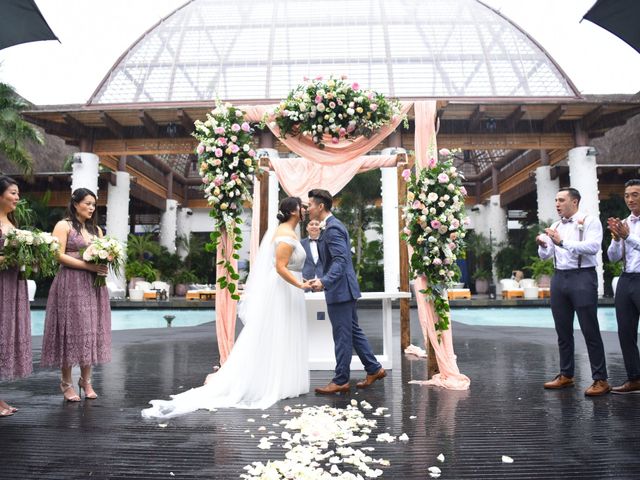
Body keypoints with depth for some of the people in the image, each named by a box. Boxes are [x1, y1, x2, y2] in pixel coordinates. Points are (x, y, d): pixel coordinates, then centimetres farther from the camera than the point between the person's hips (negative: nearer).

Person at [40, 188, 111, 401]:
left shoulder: (96, 229, 18)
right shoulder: (63, 226, 0)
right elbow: (59, 256, -10)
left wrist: (104, 264, -4)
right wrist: (89, 266, -17)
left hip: (93, 285, 5)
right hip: (70, 284, -5)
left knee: (91, 330, 4)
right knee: (71, 330, -3)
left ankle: (86, 380, 13)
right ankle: (66, 382, 8)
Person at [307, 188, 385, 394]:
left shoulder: (332, 228, -17)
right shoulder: (332, 225, 15)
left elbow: (340, 260, -27)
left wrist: (324, 282, -38)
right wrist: (325, 281, 29)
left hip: (340, 290, -10)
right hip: (344, 289, 10)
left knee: (342, 336, 0)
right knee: (353, 331, 17)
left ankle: (341, 381, 10)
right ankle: (374, 369, 26)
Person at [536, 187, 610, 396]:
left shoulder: (589, 221, -2)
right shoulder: (555, 226, 15)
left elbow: (593, 247, -18)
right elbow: (545, 256, 13)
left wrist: (563, 242, -24)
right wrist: (543, 245, -8)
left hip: (582, 277, -6)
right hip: (559, 278, 6)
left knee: (590, 330, -2)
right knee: (563, 331, 11)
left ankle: (600, 380, 8)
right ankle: (566, 375, 23)